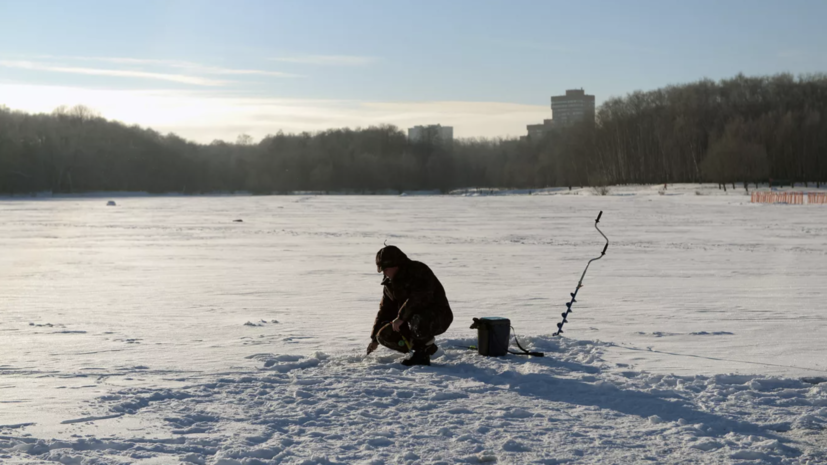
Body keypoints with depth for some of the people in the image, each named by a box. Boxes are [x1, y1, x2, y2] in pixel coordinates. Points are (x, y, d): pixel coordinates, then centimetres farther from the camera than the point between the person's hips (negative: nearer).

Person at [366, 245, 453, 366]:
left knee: (417, 322, -41)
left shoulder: (418, 271, -18)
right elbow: (385, 310, 15)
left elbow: (419, 298, -33)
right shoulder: (390, 284, 9)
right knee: (385, 335, -9)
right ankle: (420, 348, 5)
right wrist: (374, 338, 13)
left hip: (438, 317, -8)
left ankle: (427, 346, -11)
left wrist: (400, 317, -31)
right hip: (411, 320, 8)